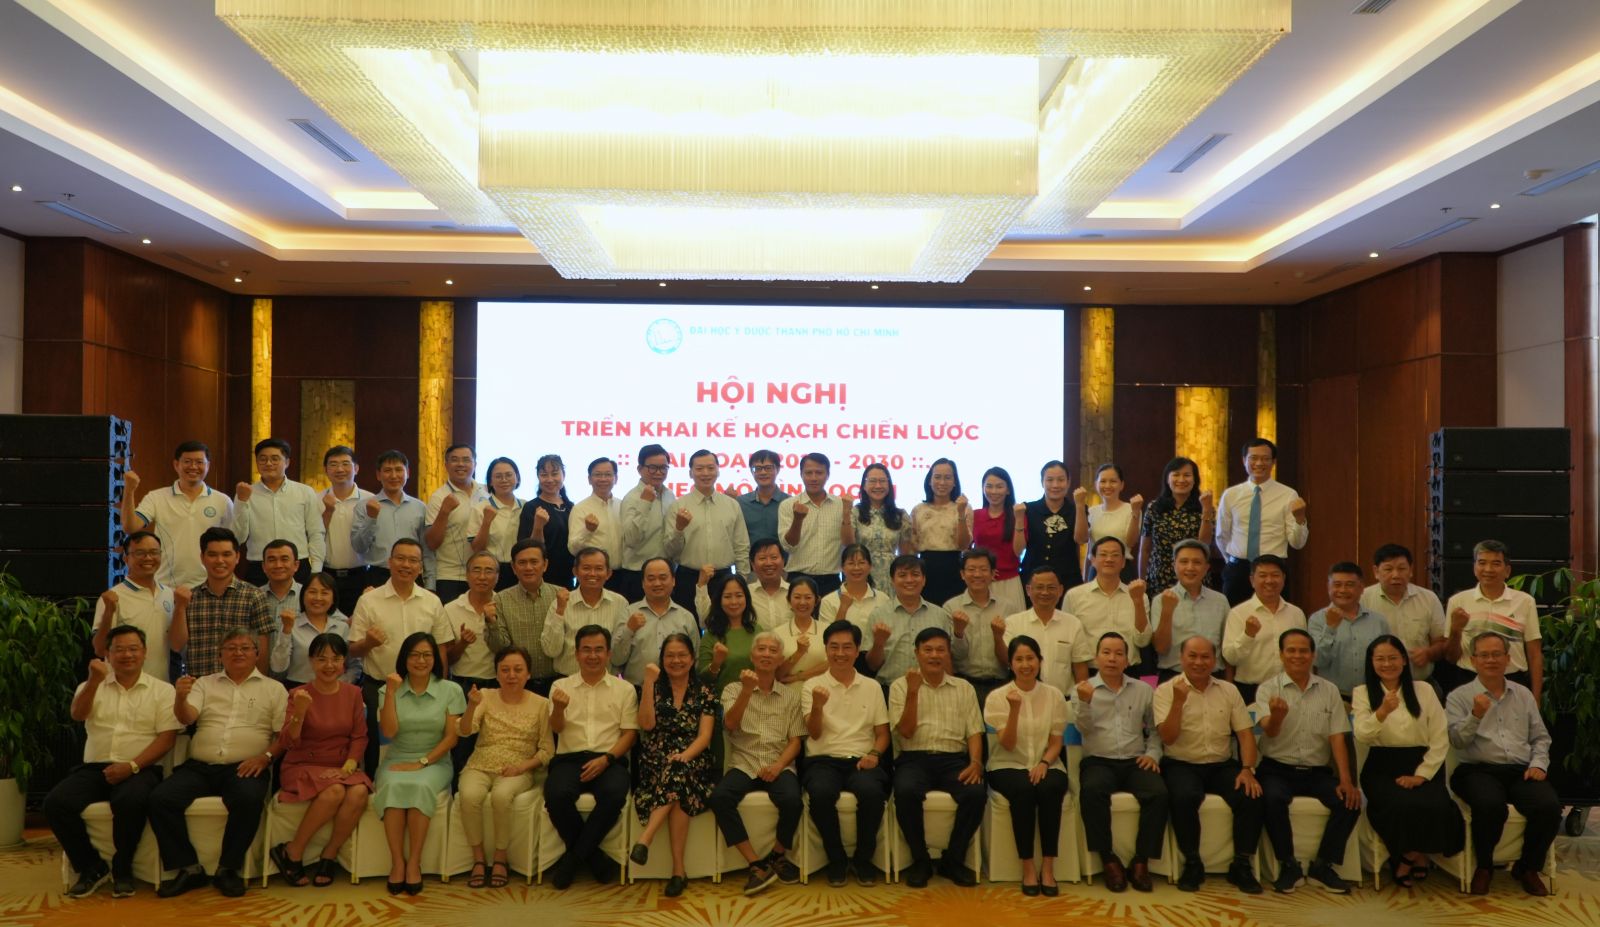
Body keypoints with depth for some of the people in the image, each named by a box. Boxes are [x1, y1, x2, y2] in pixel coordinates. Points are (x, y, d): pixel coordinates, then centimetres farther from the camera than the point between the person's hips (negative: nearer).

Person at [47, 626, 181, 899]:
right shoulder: (93, 686, 14)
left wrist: (132, 766, -16)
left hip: (140, 769, -3)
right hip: (94, 767, 4)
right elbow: (77, 715, -7)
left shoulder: (162, 690, 5)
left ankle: (122, 868, -11)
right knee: (56, 802, -23)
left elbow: (166, 739, -3)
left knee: (131, 800, -36)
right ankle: (91, 866, -4)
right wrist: (94, 681, -24)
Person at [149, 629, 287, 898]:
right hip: (199, 766, 3)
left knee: (249, 799, -34)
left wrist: (265, 756, -15)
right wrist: (180, 698, -23)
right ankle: (188, 868, -10)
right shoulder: (204, 684, 18)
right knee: (160, 798, -22)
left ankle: (229, 868, -15)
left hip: (245, 768, -3)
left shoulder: (274, 689, 11)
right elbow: (186, 718, 0)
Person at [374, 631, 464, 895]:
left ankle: (414, 862, -22)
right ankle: (397, 861, -23)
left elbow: (451, 737, 0)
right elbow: (389, 731, -7)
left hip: (434, 762, -1)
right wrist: (390, 692, -12)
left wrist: (421, 763, -10)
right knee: (394, 786, -33)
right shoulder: (389, 690, 6)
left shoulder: (450, 690, 3)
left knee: (420, 787, -34)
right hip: (396, 762, 1)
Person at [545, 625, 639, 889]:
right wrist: (558, 708, -20)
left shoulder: (624, 689, 12)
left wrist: (606, 759, -12)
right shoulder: (561, 686, 15)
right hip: (570, 758, 1)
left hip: (609, 760, -1)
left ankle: (574, 857, -13)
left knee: (614, 794, -34)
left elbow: (629, 733, 6)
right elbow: (556, 728, 3)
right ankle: (594, 857, -10)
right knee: (557, 795, -32)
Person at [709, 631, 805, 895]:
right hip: (744, 764, 0)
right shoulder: (733, 689, 10)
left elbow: (795, 741, 7)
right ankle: (756, 864, -19)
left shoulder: (791, 694, 12)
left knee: (792, 800, -31)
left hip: (779, 765, 0)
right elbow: (730, 724, -8)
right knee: (719, 797, -30)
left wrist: (778, 765, -12)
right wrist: (747, 690, -21)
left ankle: (777, 855, -1)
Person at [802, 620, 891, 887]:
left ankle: (864, 858, -9)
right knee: (821, 793, -35)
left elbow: (883, 733, 14)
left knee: (872, 791, -33)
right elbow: (814, 733, -4)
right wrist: (818, 706, -25)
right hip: (823, 760, -1)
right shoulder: (812, 686, 6)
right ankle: (836, 859, -11)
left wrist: (875, 753, -8)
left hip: (861, 760, 1)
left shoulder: (872, 687, 13)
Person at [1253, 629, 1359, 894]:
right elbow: (1269, 731, -17)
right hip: (1277, 768, -3)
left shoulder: (1329, 690, 8)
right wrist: (1277, 716, -43)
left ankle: (1323, 866, -6)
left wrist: (1345, 779, -11)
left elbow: (1337, 738, 2)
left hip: (1317, 771, 3)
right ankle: (1288, 866, -12)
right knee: (1272, 799, -32)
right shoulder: (1268, 689, -1)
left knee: (1351, 800, -22)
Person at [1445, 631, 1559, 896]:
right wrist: (1476, 716, -21)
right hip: (1478, 770, -4)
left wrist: (1539, 764, 1)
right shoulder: (1459, 697, 6)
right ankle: (1483, 867, -5)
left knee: (1549, 807, -27)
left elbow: (1540, 737, 20)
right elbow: (1457, 741, -5)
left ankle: (1528, 868, 1)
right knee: (1491, 806, -36)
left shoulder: (1523, 694, 19)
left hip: (1522, 771, 4)